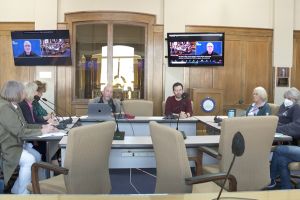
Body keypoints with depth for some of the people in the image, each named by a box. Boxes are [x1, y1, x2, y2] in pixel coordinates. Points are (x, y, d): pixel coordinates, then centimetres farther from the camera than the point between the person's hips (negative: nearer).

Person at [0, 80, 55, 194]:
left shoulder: (15, 106, 10)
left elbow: (24, 126, 12)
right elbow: (19, 131, -27)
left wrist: (42, 126, 0)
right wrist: (41, 131, -21)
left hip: (17, 143, 10)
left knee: (37, 156, 2)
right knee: (29, 159, -25)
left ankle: (17, 189, 12)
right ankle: (22, 192, -8)